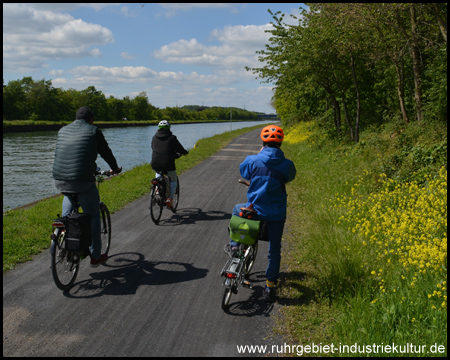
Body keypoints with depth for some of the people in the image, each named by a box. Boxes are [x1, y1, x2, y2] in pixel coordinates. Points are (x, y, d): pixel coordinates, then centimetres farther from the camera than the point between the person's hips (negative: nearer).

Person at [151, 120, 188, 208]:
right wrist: (185, 152, 32)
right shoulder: (172, 138, 1)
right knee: (173, 181, 21)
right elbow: (180, 149, 8)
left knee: (158, 173, 39)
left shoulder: (154, 137, 12)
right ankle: (170, 199, 5)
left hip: (155, 165, 3)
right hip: (168, 165, -3)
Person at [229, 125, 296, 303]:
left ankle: (235, 245, 30)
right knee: (275, 250, 13)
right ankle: (270, 287, 14)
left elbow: (243, 171, 9)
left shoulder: (253, 161, -13)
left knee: (237, 209, 33)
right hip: (277, 214, 1)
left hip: (255, 210, 0)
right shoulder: (287, 165, -11)